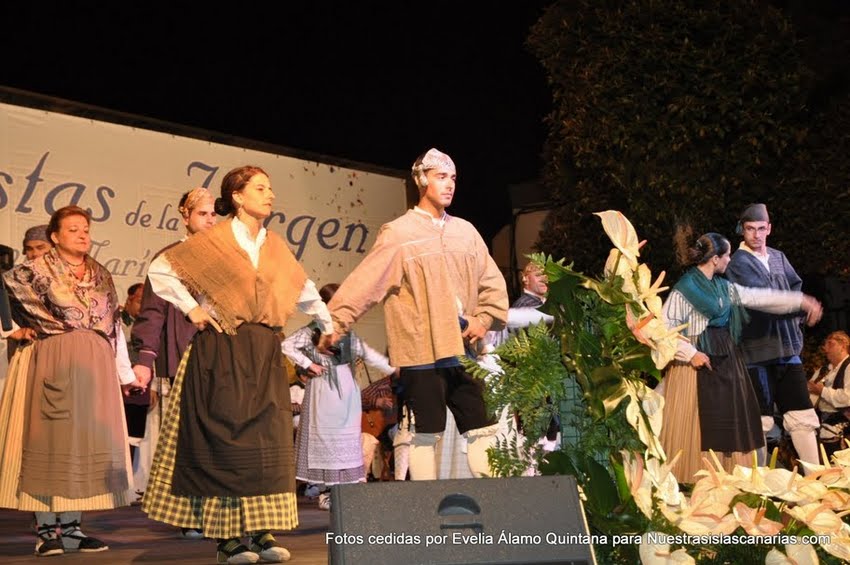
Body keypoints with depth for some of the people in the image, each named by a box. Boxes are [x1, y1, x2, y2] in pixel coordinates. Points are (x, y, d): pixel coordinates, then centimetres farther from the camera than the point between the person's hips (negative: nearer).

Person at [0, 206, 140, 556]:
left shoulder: (100, 275, 16)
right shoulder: (37, 270, 2)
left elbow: (114, 326, 16)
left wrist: (126, 372, 13)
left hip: (95, 367, 5)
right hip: (53, 365, -4)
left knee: (85, 443, 3)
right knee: (50, 441, -4)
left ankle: (71, 527, 8)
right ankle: (46, 529, 0)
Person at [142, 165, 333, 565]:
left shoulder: (276, 246, 14)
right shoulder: (213, 240, -1)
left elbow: (305, 291, 25)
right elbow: (160, 270, -1)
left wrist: (329, 327, 21)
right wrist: (191, 309, -6)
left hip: (264, 354, 5)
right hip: (222, 351, -5)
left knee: (267, 441, 0)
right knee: (224, 440, -5)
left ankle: (263, 532, 4)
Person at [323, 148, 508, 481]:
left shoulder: (465, 231, 12)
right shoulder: (398, 235, -3)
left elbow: (492, 282, 17)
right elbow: (363, 284, -8)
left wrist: (484, 319, 4)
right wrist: (334, 324, -13)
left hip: (463, 351, 5)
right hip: (422, 353, -5)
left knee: (482, 430, 7)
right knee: (426, 435, -1)